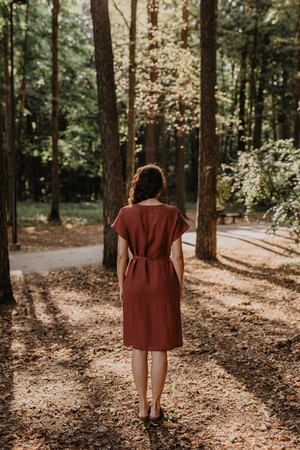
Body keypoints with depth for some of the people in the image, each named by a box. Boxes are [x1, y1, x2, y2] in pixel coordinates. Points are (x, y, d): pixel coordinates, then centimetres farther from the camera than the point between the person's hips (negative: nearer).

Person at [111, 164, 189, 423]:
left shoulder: (126, 214, -4)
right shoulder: (171, 214, -7)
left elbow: (122, 256, -3)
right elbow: (177, 256, -7)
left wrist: (122, 285, 9)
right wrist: (179, 288, 4)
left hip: (136, 279, 1)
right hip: (163, 280, -1)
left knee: (139, 346, 12)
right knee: (160, 347, 8)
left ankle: (143, 406, 20)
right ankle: (156, 407, 16)